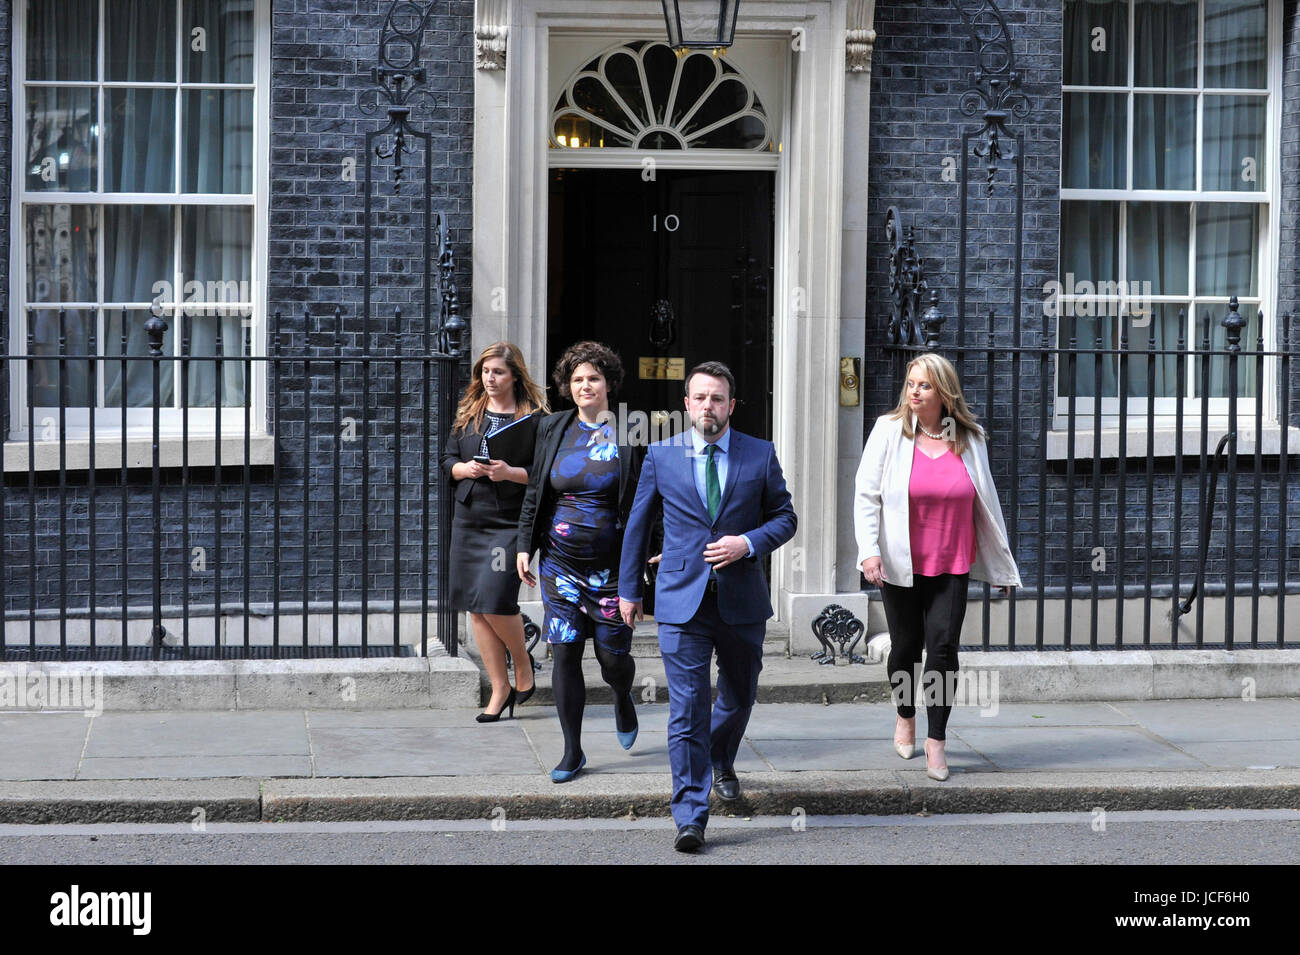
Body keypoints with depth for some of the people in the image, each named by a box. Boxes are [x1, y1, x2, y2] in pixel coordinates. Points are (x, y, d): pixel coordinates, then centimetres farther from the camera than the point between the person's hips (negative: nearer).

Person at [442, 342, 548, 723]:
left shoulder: (533, 417, -4)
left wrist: (510, 472, -20)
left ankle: (523, 665, 12)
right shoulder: (468, 413, 12)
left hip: (510, 521, -6)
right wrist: (465, 469, -7)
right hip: (468, 519, 6)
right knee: (476, 606, 5)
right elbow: (447, 459, 14)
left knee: (495, 599, -16)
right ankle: (500, 688, 15)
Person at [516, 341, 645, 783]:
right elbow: (534, 493, 13)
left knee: (613, 655, 2)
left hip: (612, 565, -3)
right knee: (564, 651, -1)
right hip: (560, 561, 3)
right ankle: (572, 751, 9)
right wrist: (525, 545, 7)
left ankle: (623, 698, 39)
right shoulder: (553, 429, 6)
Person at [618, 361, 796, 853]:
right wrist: (628, 589, 11)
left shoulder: (761, 455, 2)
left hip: (742, 600, 2)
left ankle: (721, 762, 50)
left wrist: (748, 543, -13)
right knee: (686, 710, -7)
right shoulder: (660, 455, 2)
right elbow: (637, 524, 11)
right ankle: (690, 816, -5)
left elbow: (784, 517, 7)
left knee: (739, 697, 19)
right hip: (681, 600, -2)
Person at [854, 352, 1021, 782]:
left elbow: (985, 502, 12)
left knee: (943, 646, -10)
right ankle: (905, 716, 36)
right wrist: (869, 549, -15)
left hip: (951, 565, 1)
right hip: (900, 564, 0)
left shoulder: (969, 439, 3)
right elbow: (866, 494, -3)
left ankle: (936, 741, -3)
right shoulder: (889, 430, -2)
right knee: (906, 646, 10)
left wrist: (1002, 561, 14)